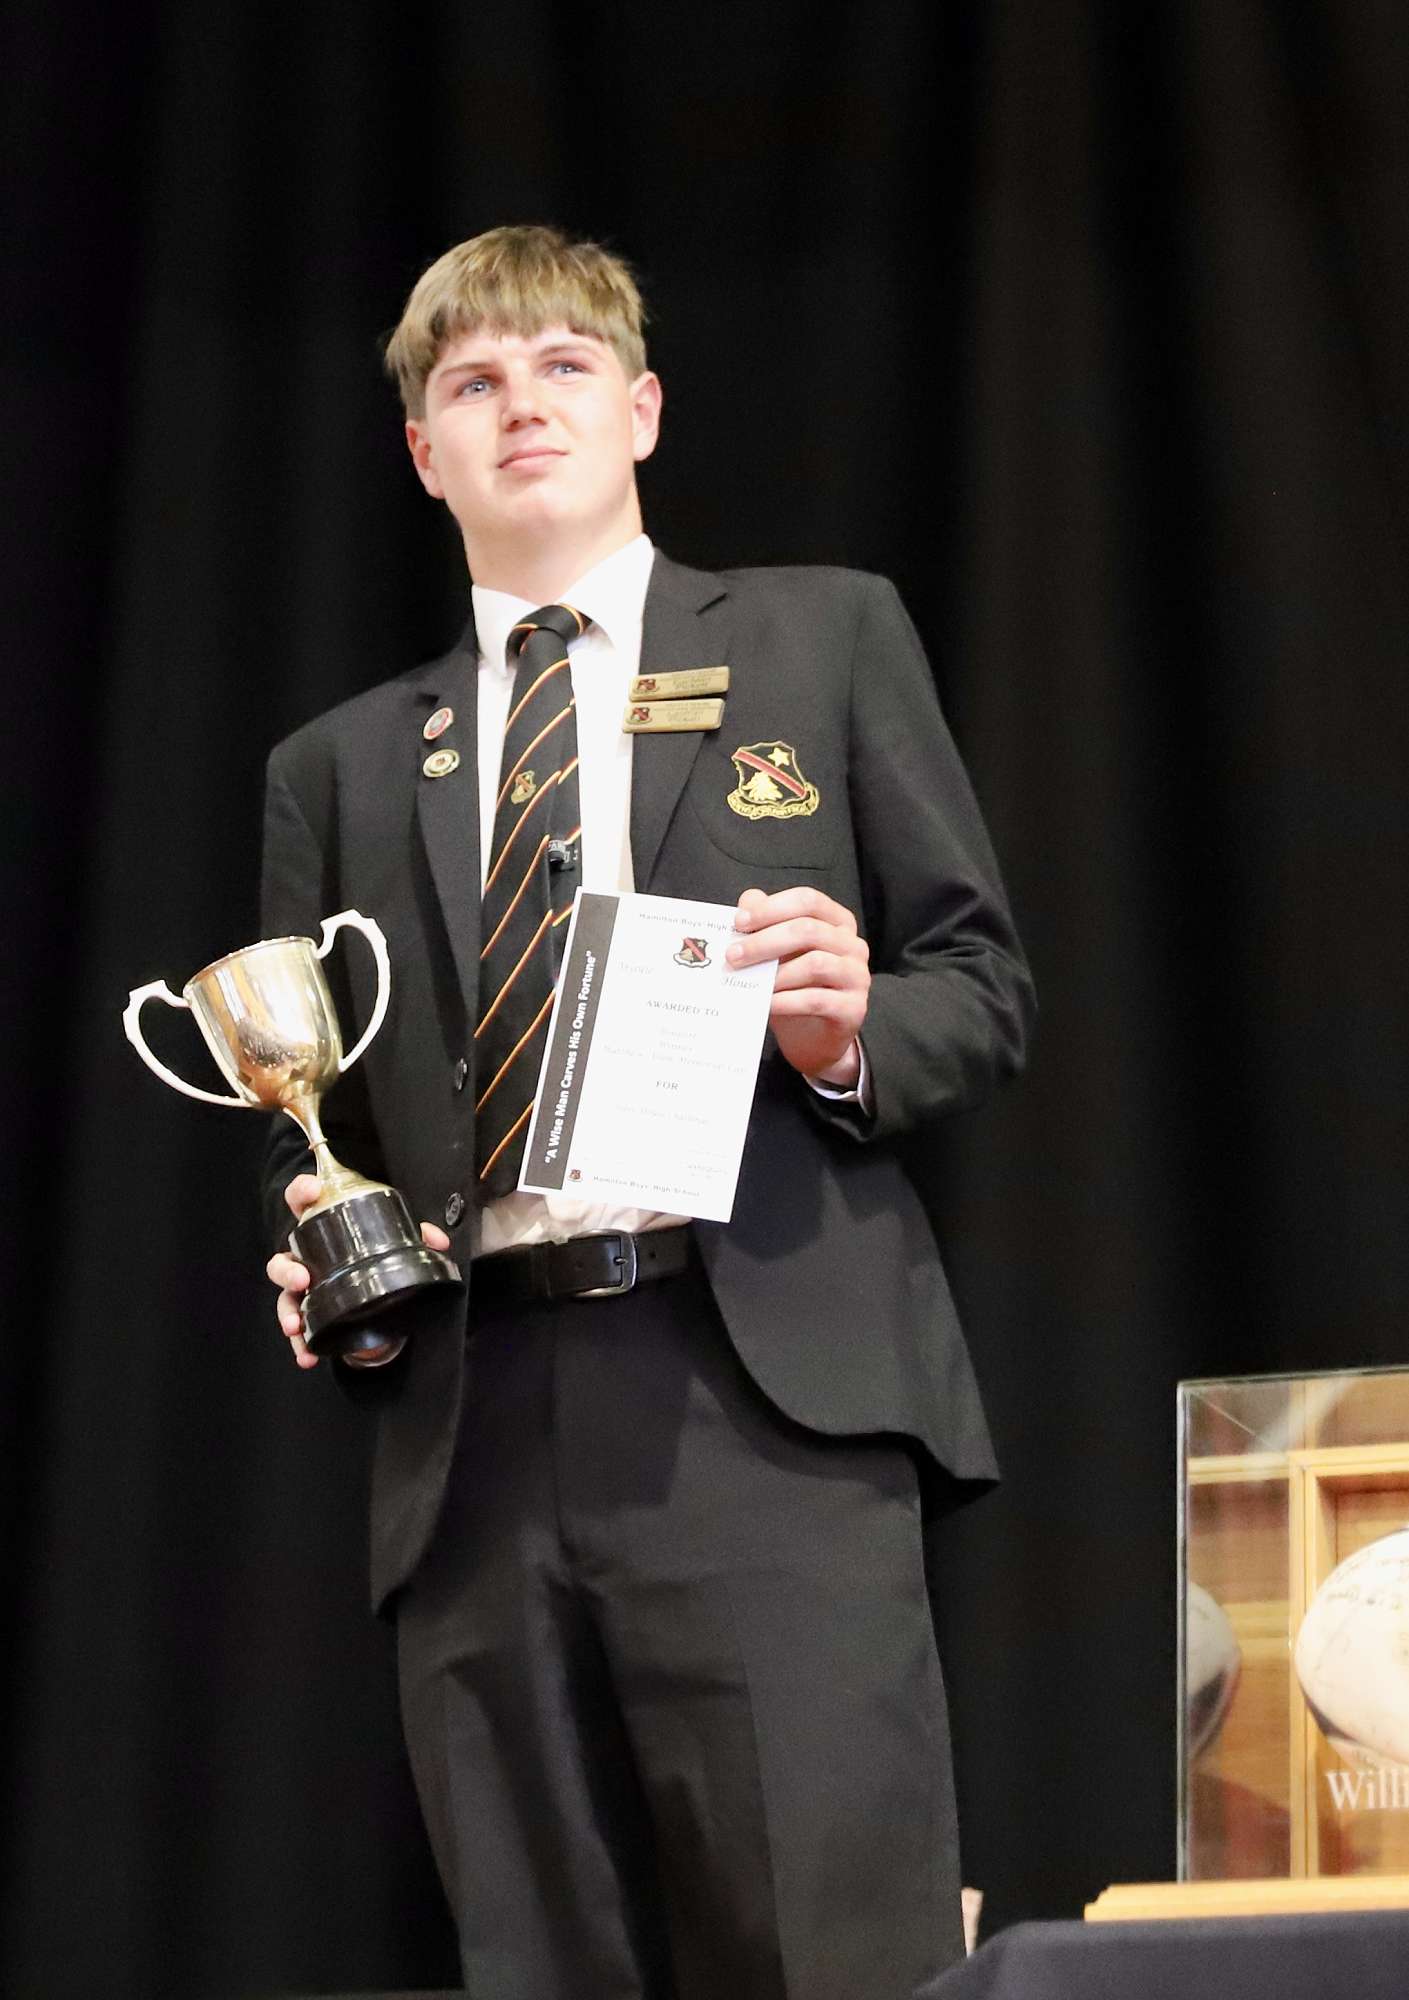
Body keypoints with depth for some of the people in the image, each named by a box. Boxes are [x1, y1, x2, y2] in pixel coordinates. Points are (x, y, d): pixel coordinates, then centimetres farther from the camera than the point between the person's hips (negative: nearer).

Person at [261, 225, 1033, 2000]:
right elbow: (310, 1119, 23)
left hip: (767, 1399, -3)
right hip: (472, 1437, 3)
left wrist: (855, 1038, -9)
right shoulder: (341, 769, 20)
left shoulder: (823, 638, 15)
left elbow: (984, 979, 12)